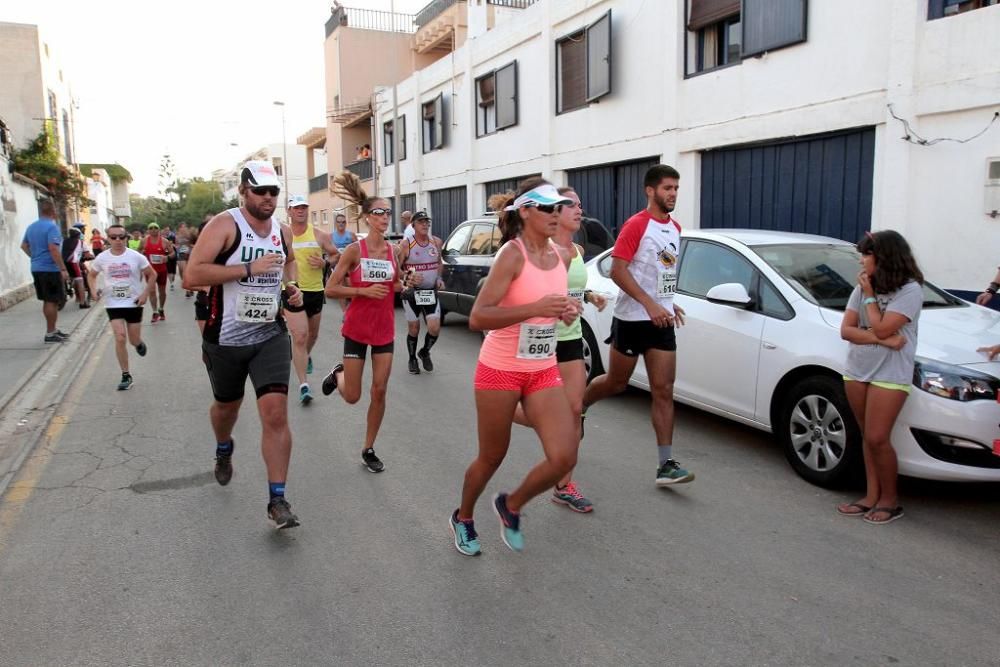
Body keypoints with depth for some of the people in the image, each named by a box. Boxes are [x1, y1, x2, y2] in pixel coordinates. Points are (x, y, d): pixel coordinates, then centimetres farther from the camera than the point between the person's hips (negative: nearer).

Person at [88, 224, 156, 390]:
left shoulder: (136, 257, -10)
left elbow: (152, 275, 0)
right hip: (113, 304, 1)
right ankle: (126, 376, 1)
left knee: (134, 340, 7)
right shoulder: (102, 258, -5)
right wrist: (94, 290, -4)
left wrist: (145, 294, -9)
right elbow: (91, 275, 13)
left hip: (134, 303, 0)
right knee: (120, 338, -10)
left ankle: (139, 343, 47)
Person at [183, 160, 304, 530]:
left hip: (270, 336, 2)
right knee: (227, 406, 20)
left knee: (275, 413, -11)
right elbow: (191, 277, -21)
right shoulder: (224, 225, -12)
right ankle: (223, 450, 56)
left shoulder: (282, 231, 5)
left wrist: (292, 286, 8)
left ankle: (277, 500, -3)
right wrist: (249, 268, -26)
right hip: (226, 338, -2)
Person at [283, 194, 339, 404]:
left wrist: (324, 263, -10)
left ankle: (306, 356, 56)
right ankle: (303, 384, -11)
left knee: (312, 334, 21)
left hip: (316, 291, 3)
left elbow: (336, 255, 9)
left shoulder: (319, 235, 0)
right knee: (299, 337, -13)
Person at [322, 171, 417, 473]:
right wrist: (365, 290, -22)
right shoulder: (354, 250, -11)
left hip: (384, 329, 3)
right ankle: (338, 374, 39)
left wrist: (405, 285, -5)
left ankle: (368, 449, 17)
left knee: (379, 392, 1)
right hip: (357, 327, -3)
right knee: (352, 396, 3)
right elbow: (330, 289, -11)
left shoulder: (392, 251, 2)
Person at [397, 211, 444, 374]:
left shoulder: (436, 242, 3)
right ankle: (412, 359, 29)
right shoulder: (406, 245, -10)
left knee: (435, 328, -4)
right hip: (412, 292, -3)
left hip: (431, 292, 3)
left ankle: (425, 352, 26)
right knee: (414, 329, 5)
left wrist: (439, 278, 5)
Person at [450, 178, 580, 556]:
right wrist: (535, 308, -32)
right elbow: (477, 318, -23)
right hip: (499, 371, -5)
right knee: (491, 458, 11)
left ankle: (511, 506, 22)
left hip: (544, 372, 6)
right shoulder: (512, 254, -17)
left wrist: (567, 312, -1)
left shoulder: (561, 256, 3)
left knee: (564, 457, -7)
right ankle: (463, 518, 40)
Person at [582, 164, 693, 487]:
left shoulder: (675, 228, 12)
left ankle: (666, 465, 2)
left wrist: (669, 303, 13)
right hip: (632, 319, -6)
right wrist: (650, 305, -24)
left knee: (664, 391, 0)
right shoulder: (636, 225, -12)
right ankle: (576, 407, 39)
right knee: (616, 383, 9)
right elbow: (617, 270, -18)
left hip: (661, 321, 6)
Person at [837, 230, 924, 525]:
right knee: (867, 438, 10)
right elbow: (846, 330, 0)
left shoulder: (910, 290, -11)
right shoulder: (863, 287, 7)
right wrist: (880, 339, -15)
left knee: (877, 439, -6)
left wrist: (869, 295, -10)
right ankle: (871, 497, 18)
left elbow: (882, 328, -21)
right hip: (856, 370, 6)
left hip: (890, 374, -6)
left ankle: (890, 500, 12)